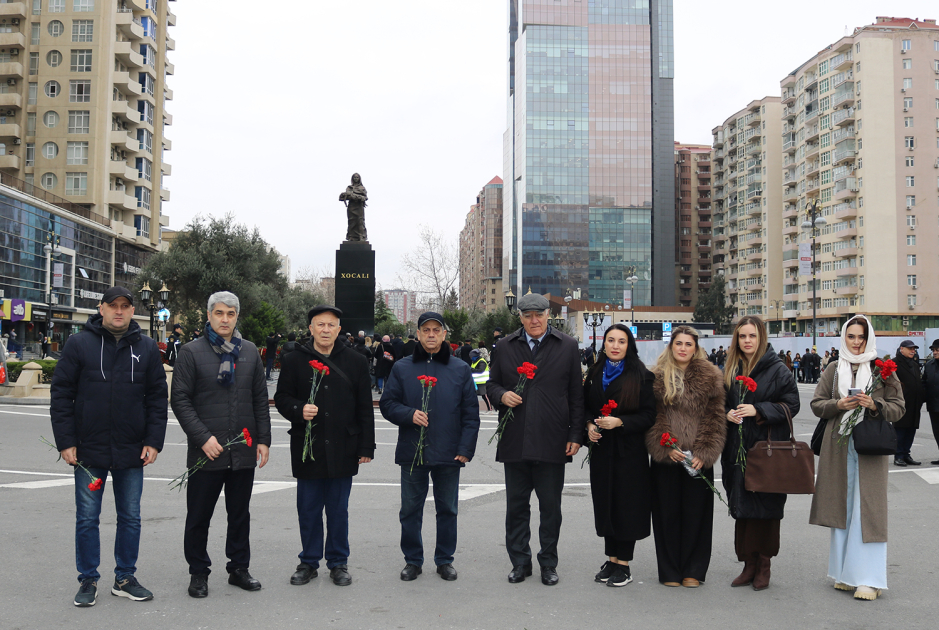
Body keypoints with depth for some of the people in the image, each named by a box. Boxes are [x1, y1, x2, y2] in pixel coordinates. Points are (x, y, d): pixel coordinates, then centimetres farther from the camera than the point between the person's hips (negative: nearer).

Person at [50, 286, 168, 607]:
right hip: (89, 450, -2)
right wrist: (65, 442, -6)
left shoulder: (147, 348, 5)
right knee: (87, 519, 7)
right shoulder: (78, 344, 0)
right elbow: (61, 394, 0)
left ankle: (125, 578, 23)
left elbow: (158, 397, 6)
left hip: (132, 452, 2)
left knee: (130, 518, 10)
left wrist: (153, 442, -1)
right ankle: (88, 581, 20)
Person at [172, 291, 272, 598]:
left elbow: (260, 399, 11)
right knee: (199, 516, 6)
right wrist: (203, 438, -14)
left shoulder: (250, 351, 8)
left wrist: (263, 440, 5)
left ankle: (239, 567, 25)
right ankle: (198, 572, 21)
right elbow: (180, 400, -6)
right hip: (205, 451, -3)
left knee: (240, 513, 13)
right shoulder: (192, 351, -3)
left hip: (244, 451, 3)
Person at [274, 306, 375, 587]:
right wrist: (299, 410, -17)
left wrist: (366, 447, 2)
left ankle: (338, 562, 23)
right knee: (308, 509, 8)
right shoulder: (294, 361, 3)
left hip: (342, 449, 0)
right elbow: (281, 398, 5)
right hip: (307, 448, 0)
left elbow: (365, 408, 6)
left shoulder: (356, 362, 5)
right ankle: (309, 562, 24)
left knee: (338, 510, 9)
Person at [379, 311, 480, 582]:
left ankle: (445, 560, 24)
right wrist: (409, 415, -15)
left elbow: (471, 414, 3)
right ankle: (413, 560, 23)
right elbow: (387, 404, 4)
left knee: (448, 509, 10)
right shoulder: (402, 368, 4)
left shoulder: (460, 369, 4)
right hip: (411, 452, 0)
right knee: (410, 510, 9)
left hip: (449, 455, 0)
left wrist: (466, 449, -4)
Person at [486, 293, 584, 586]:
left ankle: (548, 563, 21)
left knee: (550, 506, 7)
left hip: (552, 441, -2)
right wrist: (502, 395, -7)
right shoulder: (505, 346, 9)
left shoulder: (567, 346, 4)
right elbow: (491, 383, 17)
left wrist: (576, 435, -1)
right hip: (514, 441, 2)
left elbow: (577, 395, 4)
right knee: (516, 505, 9)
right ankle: (520, 562, 22)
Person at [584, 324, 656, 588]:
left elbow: (649, 415, -8)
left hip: (629, 450, -4)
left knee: (626, 504, -1)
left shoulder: (640, 376, -6)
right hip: (601, 450, 5)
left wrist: (620, 422, -20)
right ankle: (611, 560, 20)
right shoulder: (594, 374, 9)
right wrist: (589, 425, -4)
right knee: (605, 503, 8)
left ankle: (624, 564, 9)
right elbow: (586, 407, 16)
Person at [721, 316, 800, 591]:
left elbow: (791, 405, -7)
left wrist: (759, 410, -16)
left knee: (766, 507, -1)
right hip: (737, 449, 4)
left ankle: (763, 565, 10)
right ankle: (749, 564, 16)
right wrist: (727, 413, -4)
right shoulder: (730, 370, 11)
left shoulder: (777, 369, -3)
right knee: (742, 507, 7)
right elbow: (720, 403, 18)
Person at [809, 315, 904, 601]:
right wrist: (838, 404, -10)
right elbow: (816, 404, 9)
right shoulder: (834, 369, 10)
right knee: (842, 509, 6)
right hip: (839, 448, 3)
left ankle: (868, 578, 0)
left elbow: (898, 408, 3)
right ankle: (845, 573, 16)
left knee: (866, 510, -5)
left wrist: (874, 405, -16)